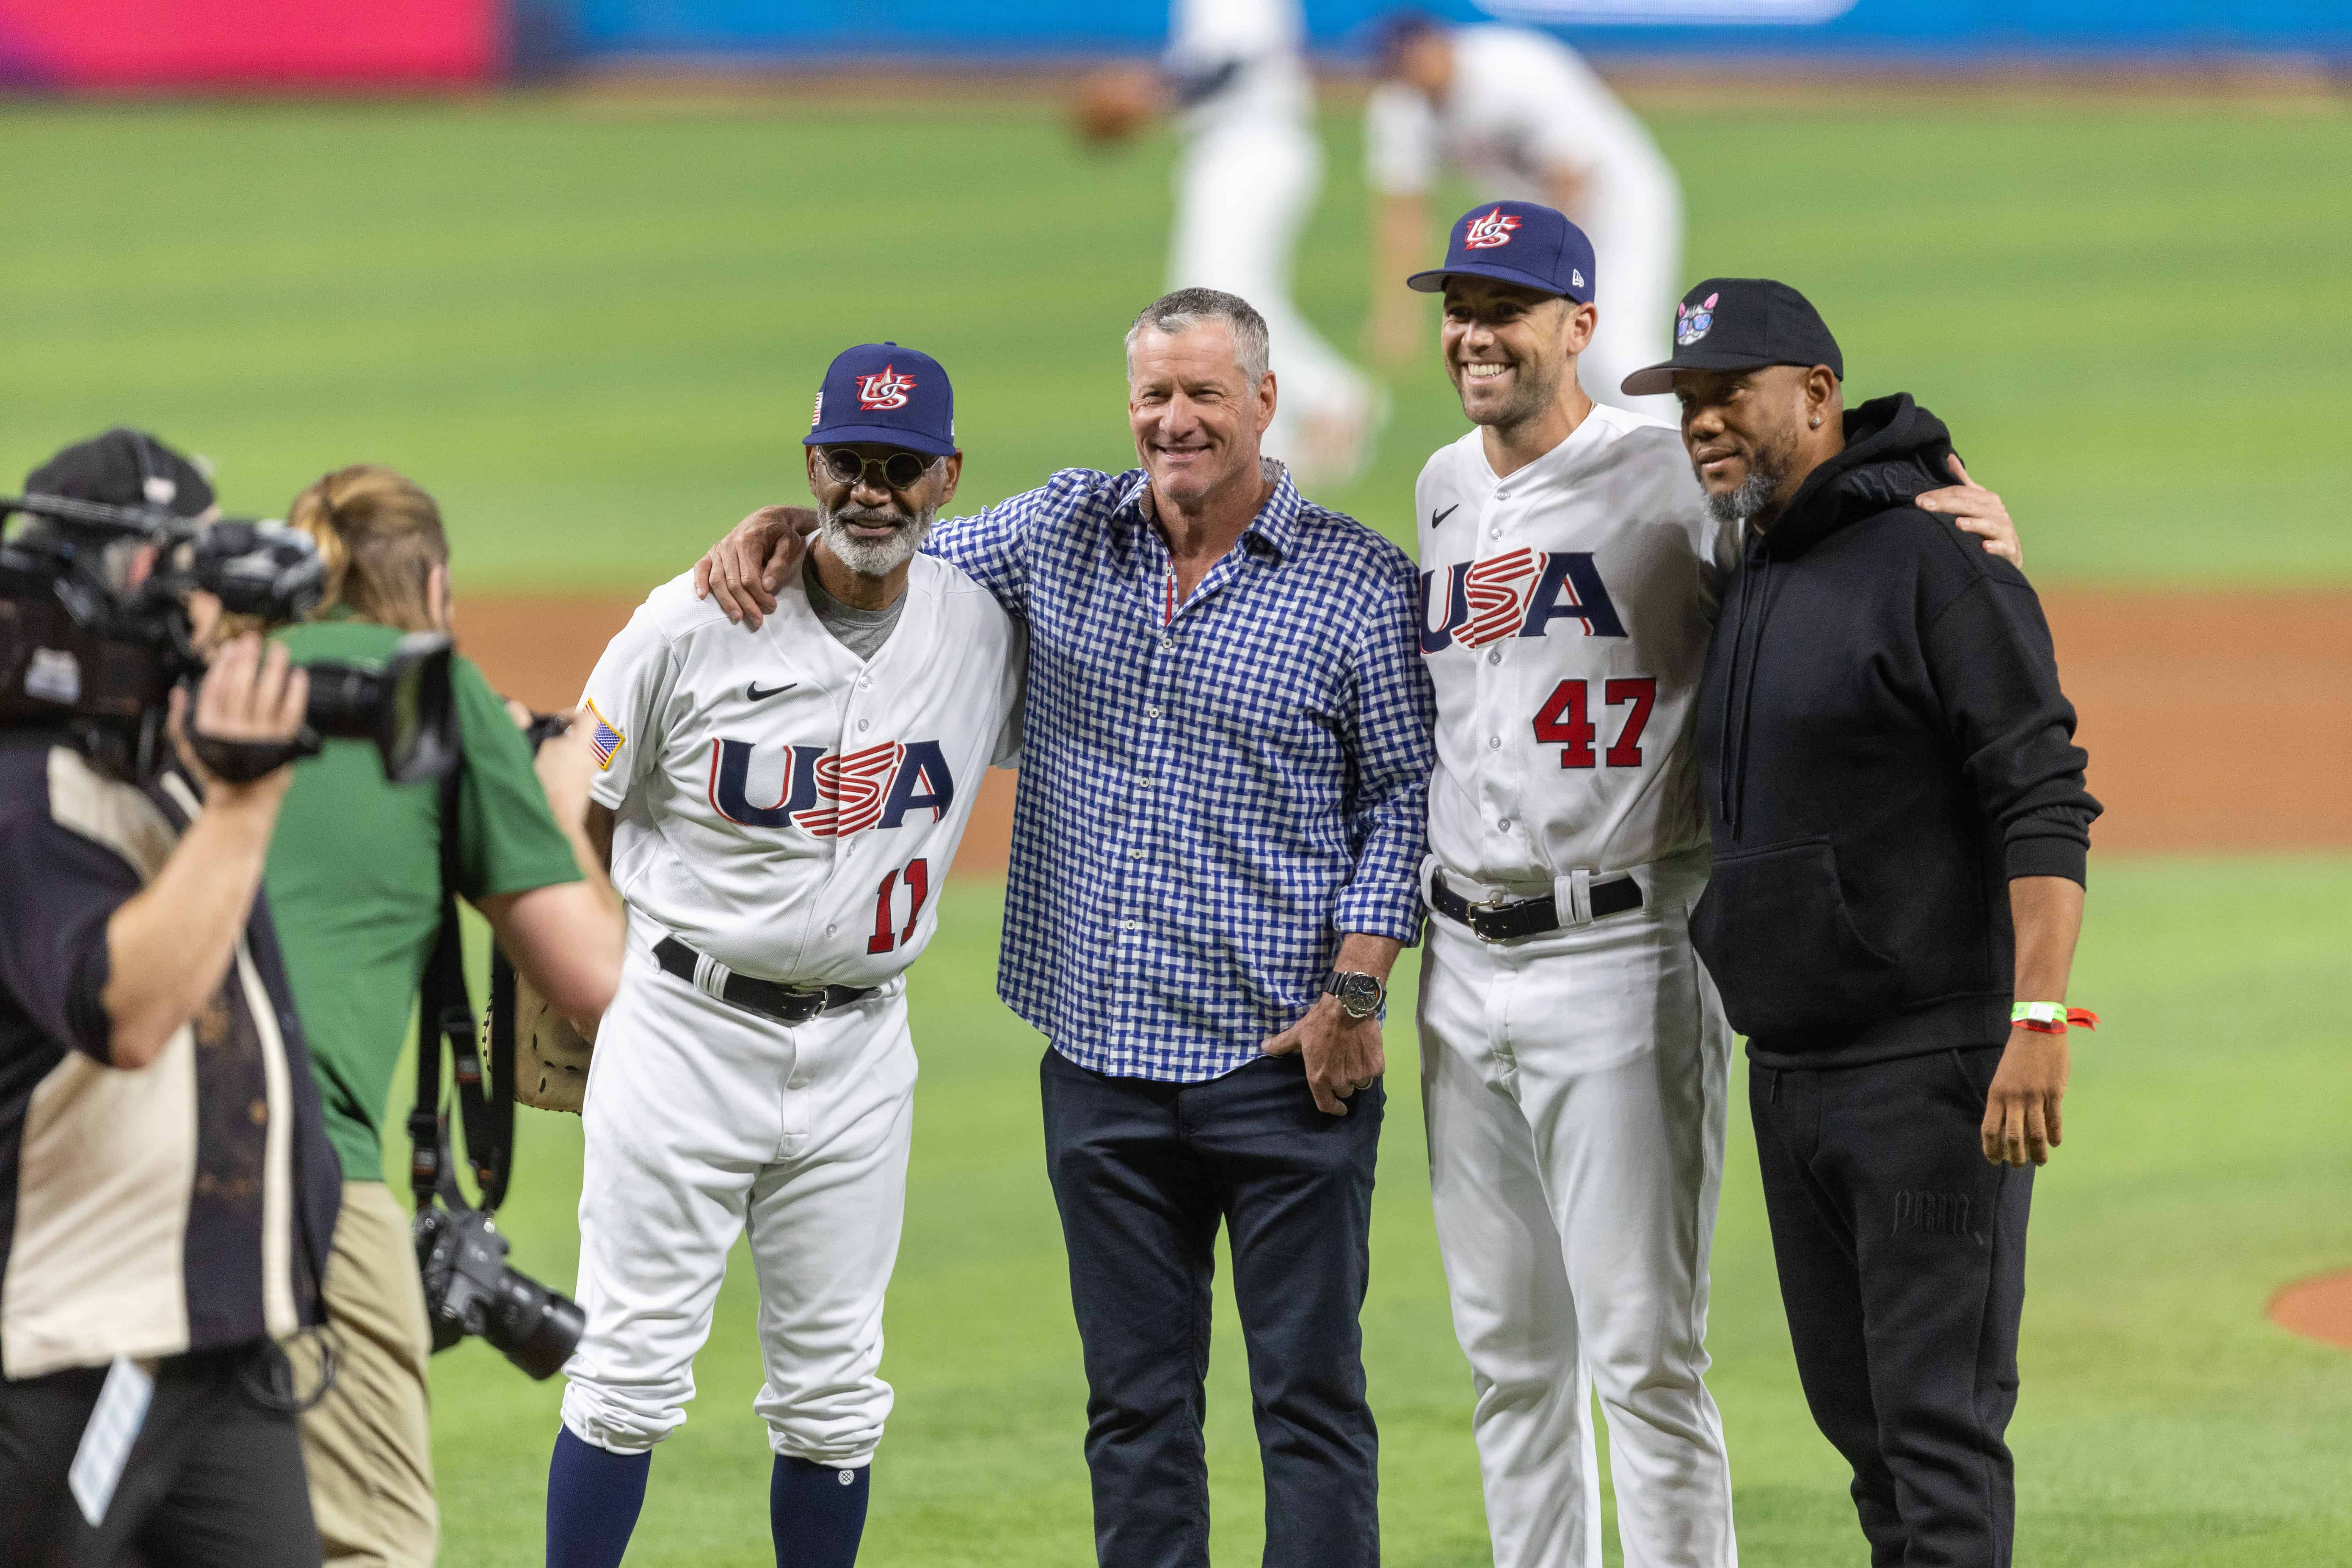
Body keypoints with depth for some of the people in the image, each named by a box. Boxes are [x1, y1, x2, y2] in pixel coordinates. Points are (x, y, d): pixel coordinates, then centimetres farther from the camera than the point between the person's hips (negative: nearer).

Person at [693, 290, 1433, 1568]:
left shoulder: (1359, 582, -2)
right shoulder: (1060, 532, 8)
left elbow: (1403, 798, -1)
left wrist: (1355, 988, -10)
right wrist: (778, 531, 1)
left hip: (1287, 1067, -4)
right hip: (1102, 1063, 4)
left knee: (1311, 1393, -1)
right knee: (1135, 1406, 9)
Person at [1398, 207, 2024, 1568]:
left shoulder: (1672, 475, -8)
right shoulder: (1445, 491, 14)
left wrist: (1984, 534, -30)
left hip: (1620, 957, -7)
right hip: (1465, 967, 7)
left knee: (1642, 1354, -8)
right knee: (1509, 1352, 13)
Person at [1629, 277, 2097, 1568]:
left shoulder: (1937, 556, -11)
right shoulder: (1751, 581, 17)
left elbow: (2046, 802, -16)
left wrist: (2039, 1019, -26)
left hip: (1935, 1063, -9)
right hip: (1788, 1069, 9)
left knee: (1937, 1415, -10)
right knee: (1857, 1411, 11)